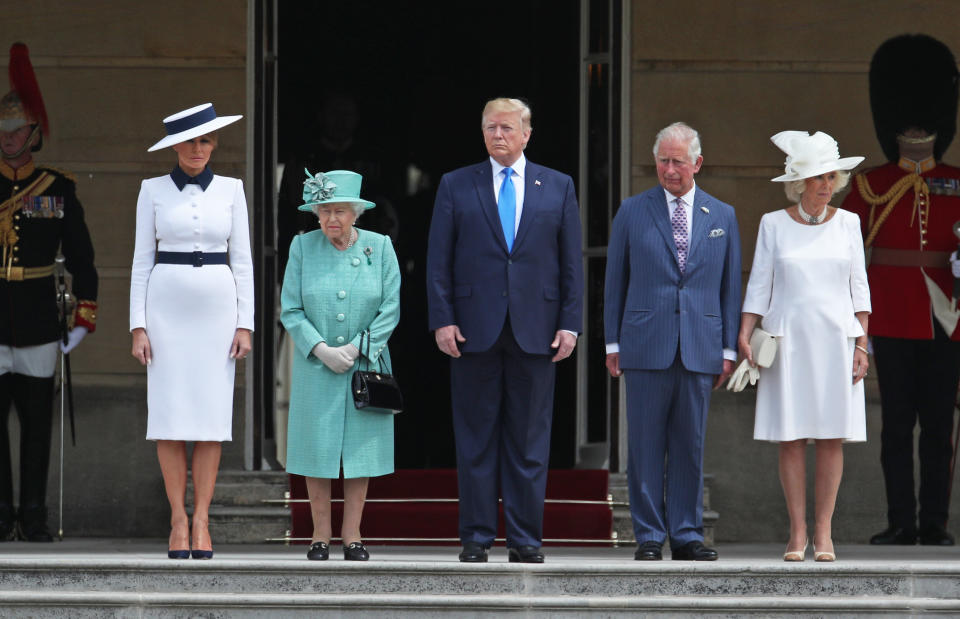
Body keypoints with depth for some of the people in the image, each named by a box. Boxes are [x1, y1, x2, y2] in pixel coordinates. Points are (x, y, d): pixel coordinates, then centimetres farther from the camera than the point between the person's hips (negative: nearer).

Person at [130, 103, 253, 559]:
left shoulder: (230, 190, 6)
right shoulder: (153, 191, 3)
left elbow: (242, 260, 6)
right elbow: (142, 260, 3)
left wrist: (245, 324, -2)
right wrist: (138, 326, -4)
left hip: (216, 309, 1)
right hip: (167, 308, -1)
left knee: (211, 416, -2)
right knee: (170, 416, -3)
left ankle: (201, 521, 2)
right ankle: (178, 521, 3)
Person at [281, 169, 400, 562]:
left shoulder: (379, 248, 0)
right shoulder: (303, 247, 0)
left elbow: (390, 309, -1)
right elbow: (291, 311, -2)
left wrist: (357, 348, -11)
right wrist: (322, 350, -13)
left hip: (367, 363, 0)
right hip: (316, 367, 0)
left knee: (361, 448, 1)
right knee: (317, 449, -1)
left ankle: (352, 535, 8)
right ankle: (320, 535, 7)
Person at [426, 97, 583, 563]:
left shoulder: (558, 187, 9)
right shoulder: (455, 186, 7)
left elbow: (571, 262, 7)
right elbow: (438, 260, 4)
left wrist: (570, 324, 0)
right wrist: (442, 320, -5)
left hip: (535, 330, 0)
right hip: (475, 330, 0)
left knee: (529, 441, 2)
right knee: (476, 438, 2)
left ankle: (525, 538, 6)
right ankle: (476, 537, 6)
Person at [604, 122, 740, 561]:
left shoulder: (722, 217, 10)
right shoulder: (633, 212, 6)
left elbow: (730, 286, 11)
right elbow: (615, 282, 8)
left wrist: (728, 348, 6)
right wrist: (612, 343, 2)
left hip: (700, 348, 1)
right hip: (646, 345, -1)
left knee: (690, 445, 4)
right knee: (646, 446, -1)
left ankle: (687, 535, 9)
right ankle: (649, 537, 4)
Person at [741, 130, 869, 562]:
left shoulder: (847, 224, 7)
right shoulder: (774, 224, 4)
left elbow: (859, 287, 7)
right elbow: (759, 285, 5)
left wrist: (862, 344, 0)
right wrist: (744, 335, -6)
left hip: (835, 339, 1)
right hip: (787, 340, -1)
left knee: (831, 437, -2)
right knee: (790, 438, -3)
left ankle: (823, 532, 3)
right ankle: (797, 533, 3)